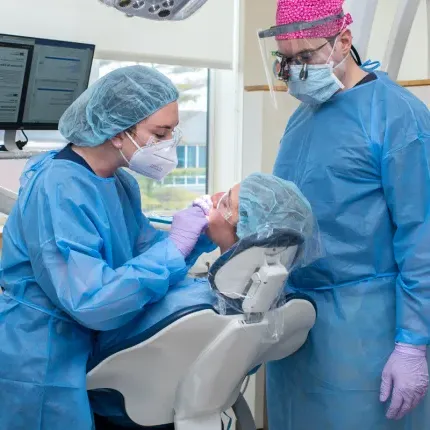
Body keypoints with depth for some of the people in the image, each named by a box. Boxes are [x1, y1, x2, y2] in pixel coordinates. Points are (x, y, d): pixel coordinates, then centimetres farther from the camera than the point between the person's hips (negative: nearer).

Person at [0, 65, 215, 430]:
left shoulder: (121, 184, 4)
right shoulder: (58, 190, -25)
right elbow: (91, 302, -31)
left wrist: (201, 231, -7)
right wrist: (174, 246, -27)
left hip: (87, 356, 9)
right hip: (41, 370, -8)